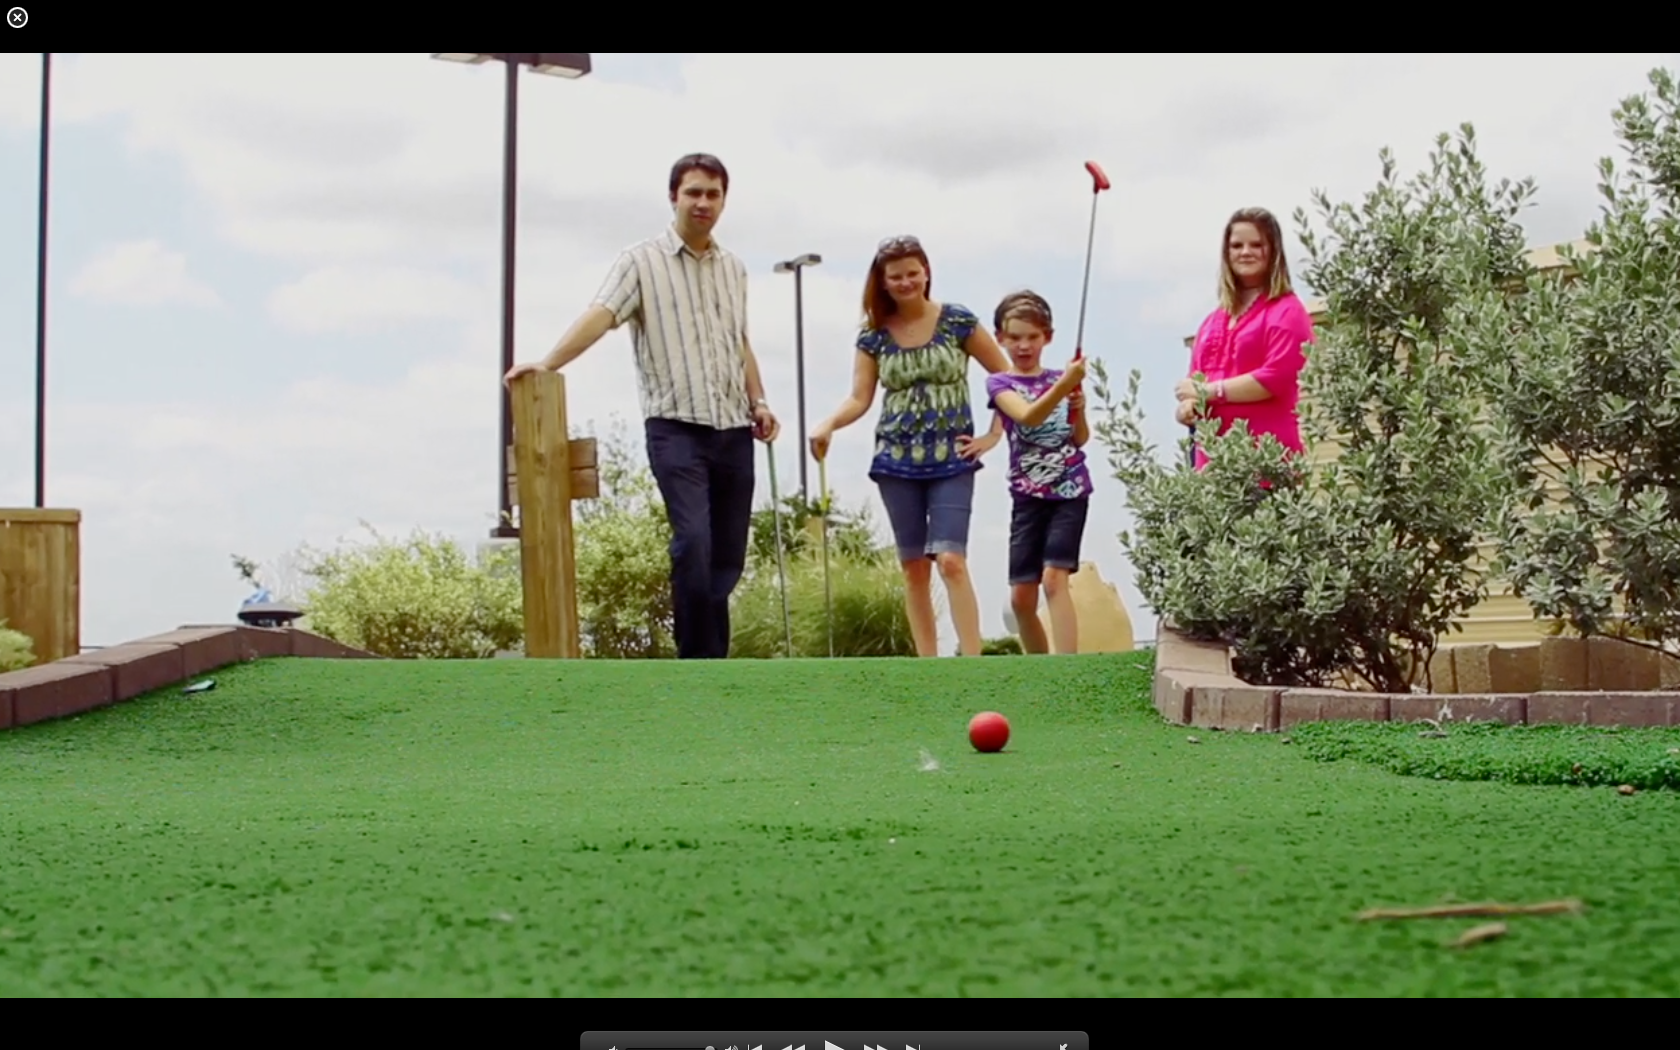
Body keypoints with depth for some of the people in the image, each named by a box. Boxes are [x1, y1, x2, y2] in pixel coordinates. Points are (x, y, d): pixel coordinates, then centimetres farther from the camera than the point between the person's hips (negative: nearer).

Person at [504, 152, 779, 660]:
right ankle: (699, 662, -10)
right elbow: (600, 314, -15)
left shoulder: (733, 267, 16)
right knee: (693, 542, -18)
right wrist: (548, 362, -28)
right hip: (676, 429, -5)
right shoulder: (642, 260, -1)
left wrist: (759, 401, 15)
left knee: (728, 557, 5)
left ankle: (710, 661, 15)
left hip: (734, 430, 6)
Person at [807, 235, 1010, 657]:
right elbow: (859, 398, -2)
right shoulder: (873, 335, 4)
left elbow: (1004, 375, 4)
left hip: (951, 462, -3)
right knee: (914, 568, 6)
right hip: (897, 463, 3)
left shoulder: (958, 321, -2)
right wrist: (828, 424, -22)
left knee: (951, 560, -16)